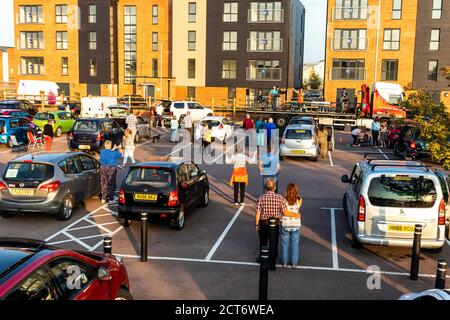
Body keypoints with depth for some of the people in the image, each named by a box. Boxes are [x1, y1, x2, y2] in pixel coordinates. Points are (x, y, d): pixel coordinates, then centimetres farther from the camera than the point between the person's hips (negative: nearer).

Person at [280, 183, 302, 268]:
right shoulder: (299, 200, -11)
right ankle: (294, 263, 20)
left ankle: (284, 262, 23)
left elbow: (285, 212, -15)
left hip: (285, 224, 0)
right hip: (296, 224, 0)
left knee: (285, 244, 14)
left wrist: (297, 215, -8)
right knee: (295, 244, 13)